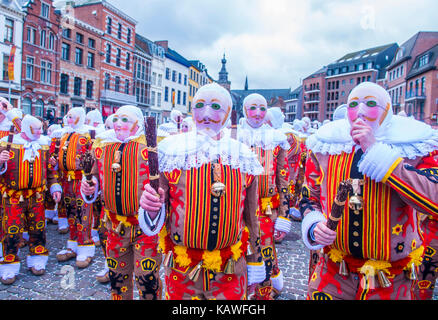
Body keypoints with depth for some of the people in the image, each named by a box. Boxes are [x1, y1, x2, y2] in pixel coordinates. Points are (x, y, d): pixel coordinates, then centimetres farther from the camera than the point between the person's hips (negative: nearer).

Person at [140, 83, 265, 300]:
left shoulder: (243, 155, -1)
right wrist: (152, 209, -26)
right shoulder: (171, 149, -8)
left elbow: (251, 217, 8)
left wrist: (255, 262, 13)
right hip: (181, 269, -1)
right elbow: (159, 210, -3)